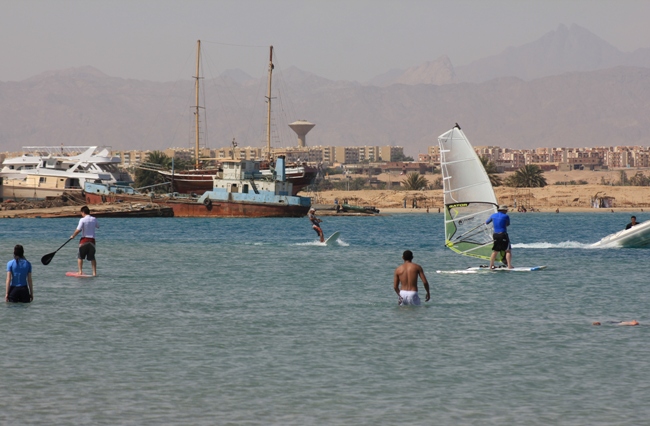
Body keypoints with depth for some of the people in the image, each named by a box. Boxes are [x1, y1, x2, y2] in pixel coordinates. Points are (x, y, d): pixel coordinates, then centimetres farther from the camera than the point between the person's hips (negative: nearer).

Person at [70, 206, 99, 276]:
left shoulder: (82, 220, -9)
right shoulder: (94, 219, 6)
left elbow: (78, 230, -15)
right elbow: (98, 227, 24)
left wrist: (73, 236, 0)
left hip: (84, 240, -4)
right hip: (92, 240, 4)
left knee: (80, 257, 6)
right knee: (92, 258, 10)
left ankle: (80, 271, -3)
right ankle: (94, 272, 6)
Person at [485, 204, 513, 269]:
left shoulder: (493, 215, 8)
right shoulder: (506, 216, -4)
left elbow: (486, 223, 23)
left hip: (495, 235, 5)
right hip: (503, 234, -5)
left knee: (495, 251, 15)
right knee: (508, 251, -1)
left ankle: (491, 266, 16)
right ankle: (509, 266, -10)